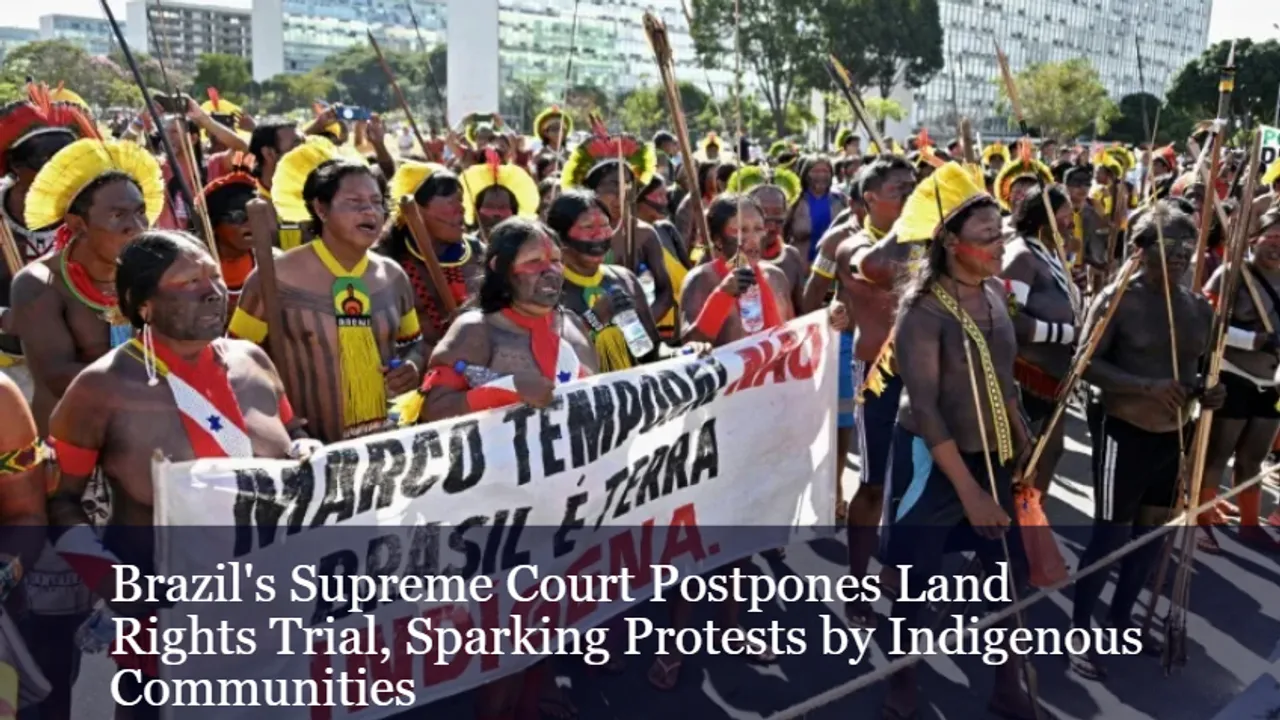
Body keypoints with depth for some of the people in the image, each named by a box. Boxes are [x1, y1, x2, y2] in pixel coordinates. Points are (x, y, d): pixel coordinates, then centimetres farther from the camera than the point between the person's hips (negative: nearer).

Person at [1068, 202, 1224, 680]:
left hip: (1174, 434, 7)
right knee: (1111, 534, -3)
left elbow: (1196, 367, 17)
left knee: (1153, 530, 16)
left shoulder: (1198, 307, 6)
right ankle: (1078, 632, 11)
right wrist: (1147, 386, -28)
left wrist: (1205, 392, -6)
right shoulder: (1117, 298, -14)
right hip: (1125, 431, -7)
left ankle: (1121, 618, 34)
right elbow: (1086, 363, -17)